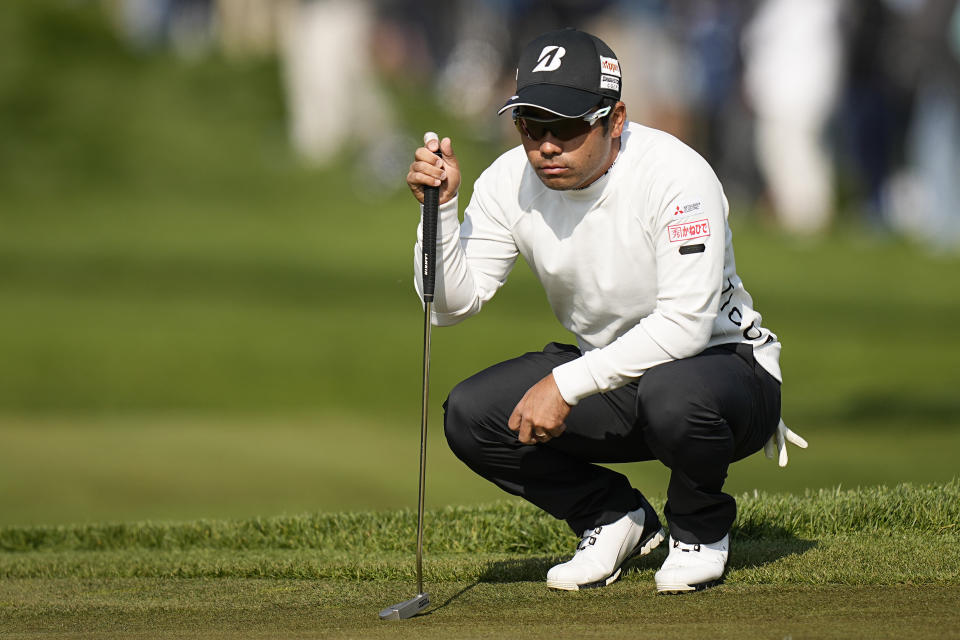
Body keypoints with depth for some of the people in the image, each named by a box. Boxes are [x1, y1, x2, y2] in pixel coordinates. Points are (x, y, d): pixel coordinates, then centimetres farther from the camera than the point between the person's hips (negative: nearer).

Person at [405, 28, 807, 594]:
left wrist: (566, 384, -34)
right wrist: (440, 208, -23)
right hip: (608, 379, 5)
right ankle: (614, 519, 9)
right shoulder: (509, 183, -8)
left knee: (673, 394, -40)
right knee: (470, 415, -15)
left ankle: (700, 530, -5)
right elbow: (453, 305, -7)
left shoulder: (674, 175, -25)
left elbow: (686, 324, -31)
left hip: (725, 363, -5)